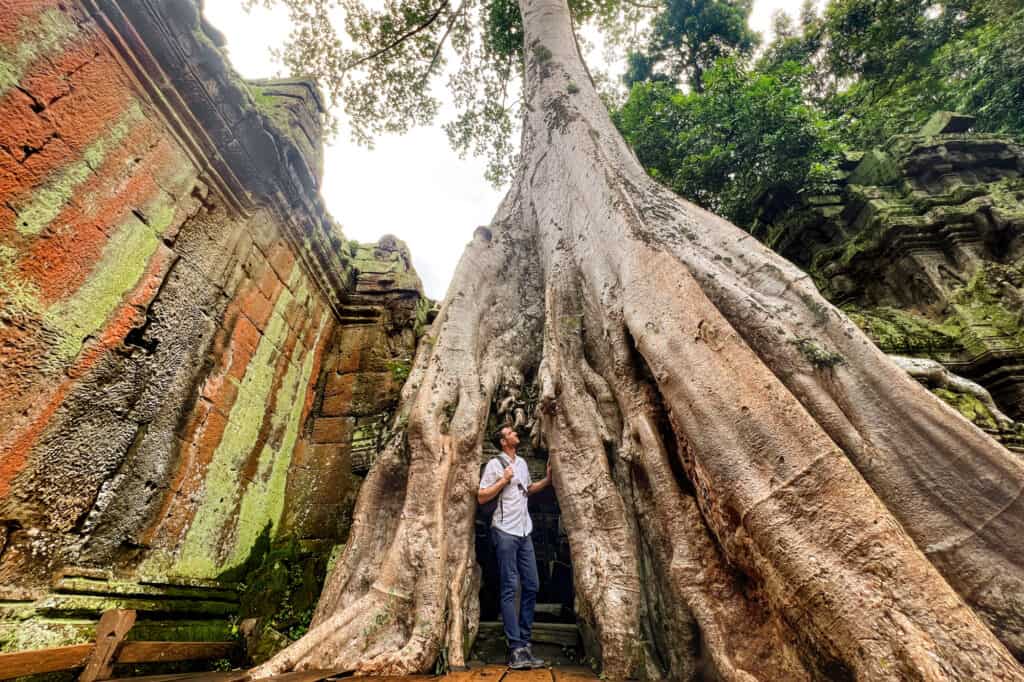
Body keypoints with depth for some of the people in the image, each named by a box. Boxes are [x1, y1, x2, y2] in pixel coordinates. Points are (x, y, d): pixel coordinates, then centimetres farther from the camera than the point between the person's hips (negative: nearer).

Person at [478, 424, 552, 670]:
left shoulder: (522, 463, 12)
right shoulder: (494, 464, -8)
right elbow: (481, 497, -9)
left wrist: (548, 479, 11)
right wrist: (503, 480, -16)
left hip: (525, 532, 7)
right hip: (505, 532, -7)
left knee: (531, 586, 8)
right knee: (510, 589, -3)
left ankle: (525, 643, 19)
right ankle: (516, 648, 4)